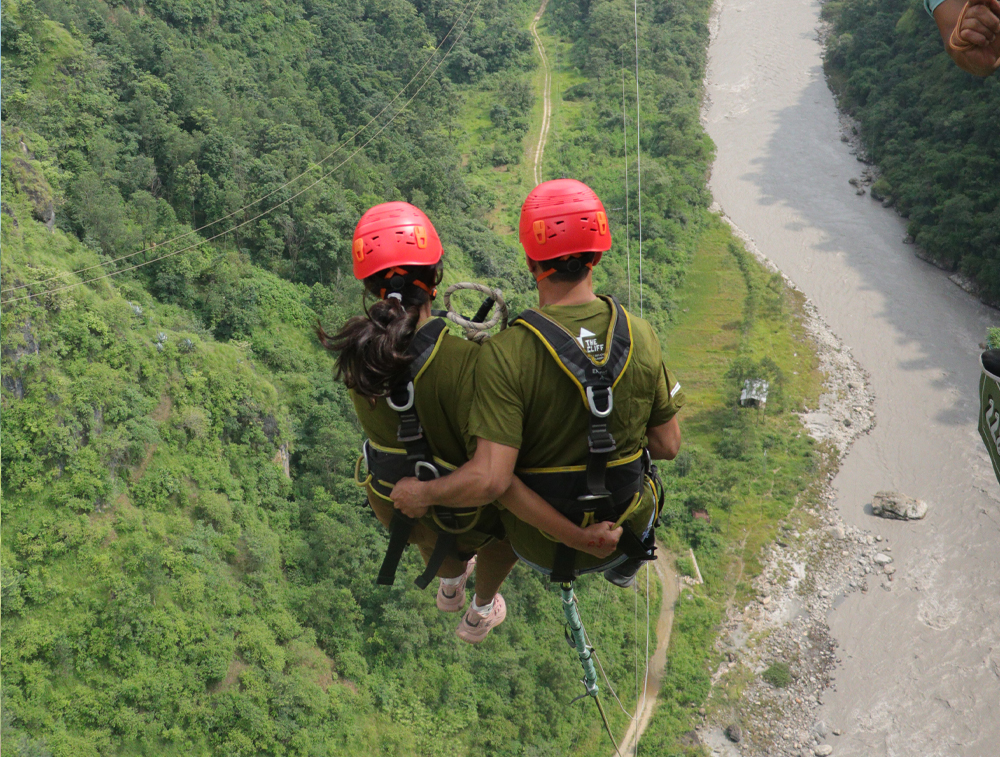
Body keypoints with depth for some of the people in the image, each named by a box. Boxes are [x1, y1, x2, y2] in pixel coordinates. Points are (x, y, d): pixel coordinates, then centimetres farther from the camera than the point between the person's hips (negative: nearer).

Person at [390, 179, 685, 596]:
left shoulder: (506, 353, -29)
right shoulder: (640, 336, -18)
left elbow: (489, 478, -32)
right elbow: (668, 446, -7)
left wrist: (419, 494, -14)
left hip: (541, 545, -2)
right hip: (628, 529, 2)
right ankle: (624, 565, 55)